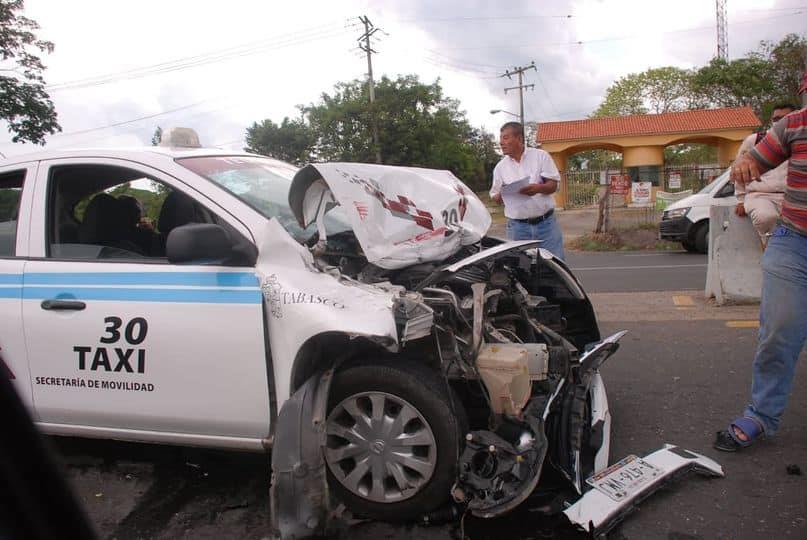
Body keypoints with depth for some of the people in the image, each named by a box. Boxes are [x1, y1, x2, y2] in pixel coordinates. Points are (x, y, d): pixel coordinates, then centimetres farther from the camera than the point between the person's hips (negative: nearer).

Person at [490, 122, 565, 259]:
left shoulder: (540, 156, 3)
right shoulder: (500, 167, 8)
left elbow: (553, 185, -1)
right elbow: (495, 198, 11)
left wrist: (539, 188, -23)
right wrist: (501, 195, -13)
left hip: (546, 223, -1)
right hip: (517, 227, 2)